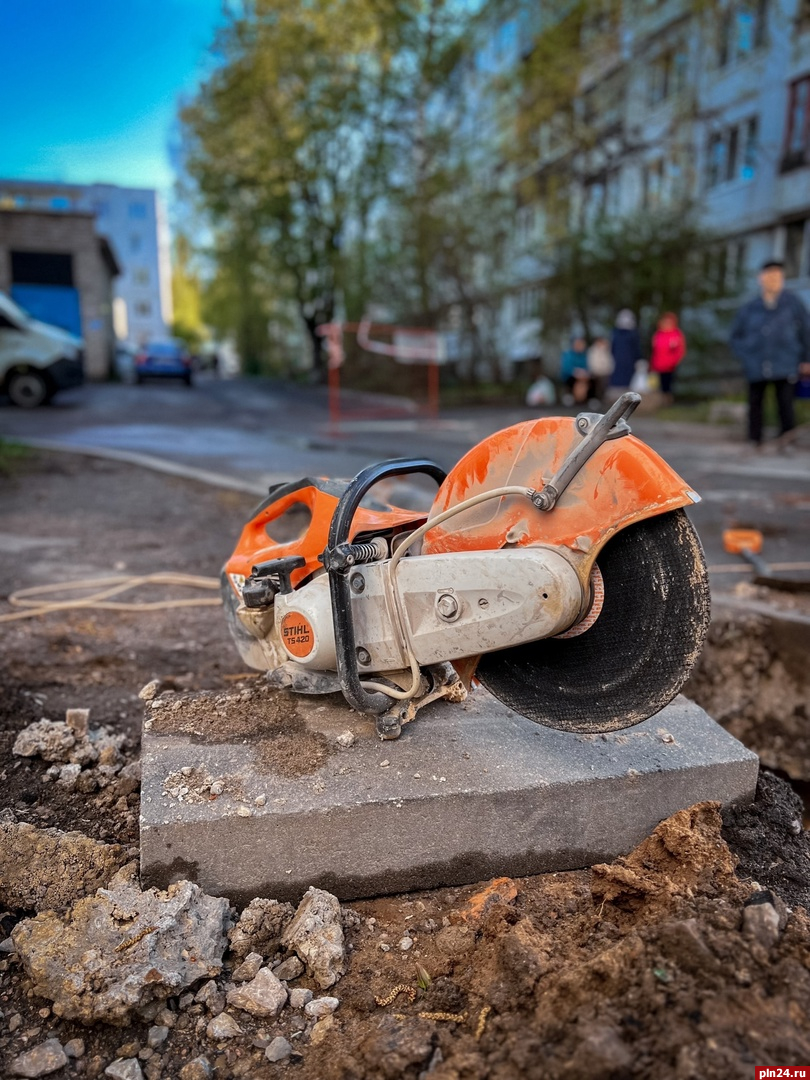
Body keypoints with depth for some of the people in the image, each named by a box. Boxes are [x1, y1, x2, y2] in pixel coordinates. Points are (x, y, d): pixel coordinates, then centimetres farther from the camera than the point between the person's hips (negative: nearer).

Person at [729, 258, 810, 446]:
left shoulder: (793, 304, 4)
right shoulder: (748, 309, 7)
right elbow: (735, 337, 16)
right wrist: (746, 357, 3)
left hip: (785, 368, -2)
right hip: (756, 369, 2)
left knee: (786, 407, -5)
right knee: (755, 406, 5)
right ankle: (755, 443, 14)